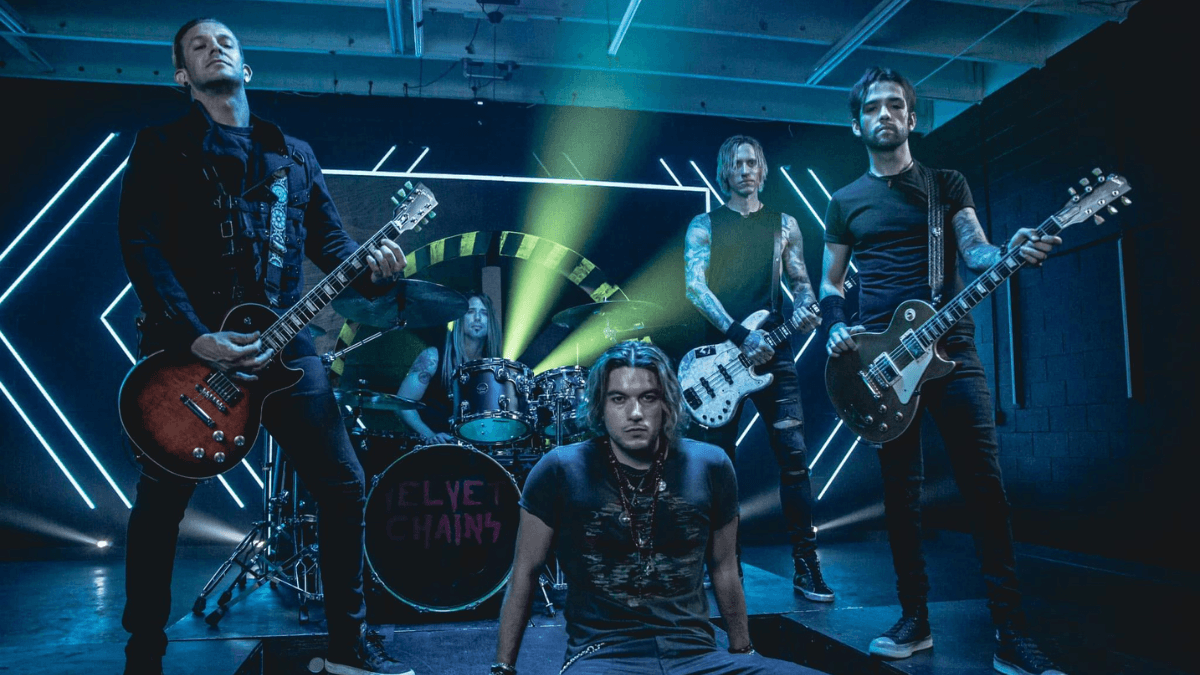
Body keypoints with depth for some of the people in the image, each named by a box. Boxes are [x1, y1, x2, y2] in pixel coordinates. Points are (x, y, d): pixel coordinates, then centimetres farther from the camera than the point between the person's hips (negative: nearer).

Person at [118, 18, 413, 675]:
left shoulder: (294, 154, 18)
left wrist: (371, 268, -11)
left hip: (282, 341, 3)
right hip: (184, 343, -2)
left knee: (343, 486, -1)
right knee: (160, 501, 3)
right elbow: (140, 245, -5)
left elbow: (328, 240, 13)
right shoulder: (161, 145, 8)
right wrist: (194, 337, -19)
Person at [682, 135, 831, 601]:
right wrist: (741, 336, -16)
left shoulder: (784, 224, 15)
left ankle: (806, 566, 2)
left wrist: (805, 306, -13)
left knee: (793, 454, -5)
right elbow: (695, 288, -5)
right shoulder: (704, 225, 8)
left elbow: (800, 280, 13)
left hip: (772, 350, 1)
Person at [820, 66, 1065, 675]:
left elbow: (974, 250, -2)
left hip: (950, 349, -1)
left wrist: (1010, 252, -25)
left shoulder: (946, 184, 12)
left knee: (984, 485, -6)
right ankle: (915, 619, 16)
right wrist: (836, 325, -5)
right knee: (899, 491, 5)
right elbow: (829, 283, 16)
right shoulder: (846, 202, 14)